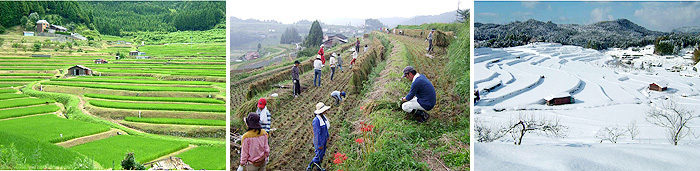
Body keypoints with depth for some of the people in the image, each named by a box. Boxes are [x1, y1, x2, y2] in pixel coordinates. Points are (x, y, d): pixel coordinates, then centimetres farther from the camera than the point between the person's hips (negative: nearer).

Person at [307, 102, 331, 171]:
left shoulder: (323, 116, -7)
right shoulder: (316, 121, -33)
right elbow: (317, 134, -27)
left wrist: (327, 136, 20)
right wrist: (319, 145, -21)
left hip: (324, 138, 8)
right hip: (319, 140, -8)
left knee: (322, 153, 23)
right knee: (319, 156, 7)